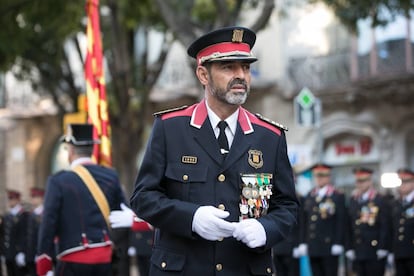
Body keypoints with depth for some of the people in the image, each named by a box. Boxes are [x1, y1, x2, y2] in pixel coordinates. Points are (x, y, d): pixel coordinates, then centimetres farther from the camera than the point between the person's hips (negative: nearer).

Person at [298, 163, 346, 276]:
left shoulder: (338, 196, -1)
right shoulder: (309, 197, 14)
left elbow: (341, 222, -6)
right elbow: (305, 222, 14)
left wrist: (337, 244, -12)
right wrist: (302, 243, 9)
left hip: (330, 248, -5)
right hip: (313, 248, 5)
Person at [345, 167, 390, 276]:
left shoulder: (380, 200, -4)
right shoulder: (353, 200, 13)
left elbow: (385, 226, -8)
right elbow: (349, 227, 12)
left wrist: (382, 249, -13)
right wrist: (349, 248, 7)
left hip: (374, 253, -5)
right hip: (358, 253, 5)